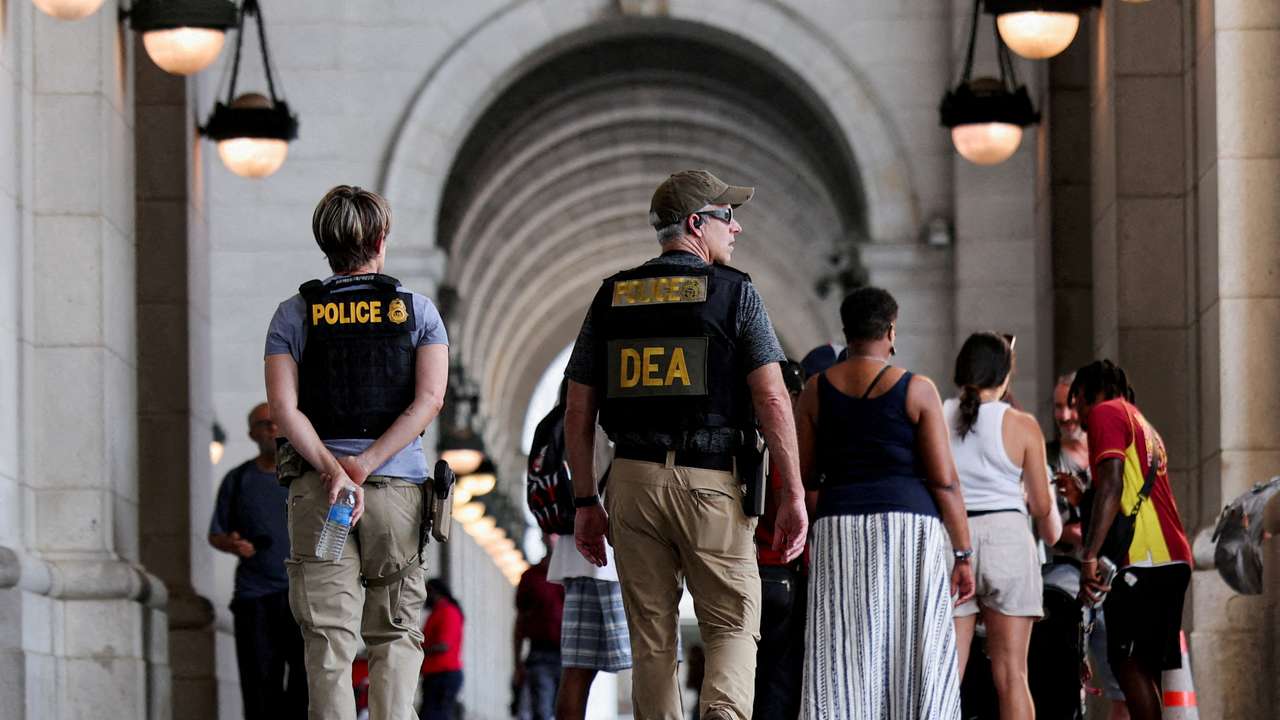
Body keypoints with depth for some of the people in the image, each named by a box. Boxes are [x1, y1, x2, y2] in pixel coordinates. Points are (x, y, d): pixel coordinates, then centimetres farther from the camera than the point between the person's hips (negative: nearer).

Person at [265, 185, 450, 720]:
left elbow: (284, 407, -6)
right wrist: (362, 468, -10)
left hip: (317, 489, 0)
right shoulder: (417, 310, 6)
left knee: (329, 639, -3)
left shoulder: (294, 314, 5)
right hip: (399, 486, 0)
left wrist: (334, 471, -11)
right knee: (396, 634, 7)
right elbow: (428, 401, -6)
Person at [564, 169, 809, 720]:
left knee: (651, 639, 8)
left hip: (633, 478, 3)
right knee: (733, 626, 3)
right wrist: (793, 495, -6)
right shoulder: (734, 292, 0)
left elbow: (578, 411, 9)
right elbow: (772, 400, -8)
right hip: (711, 483, -3)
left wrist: (585, 502, 14)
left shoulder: (611, 298, 11)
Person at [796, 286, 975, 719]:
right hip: (908, 528, -2)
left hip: (839, 533, 2)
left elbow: (802, 476, 5)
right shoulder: (916, 390, -1)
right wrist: (964, 554, 0)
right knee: (911, 663, 2)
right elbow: (944, 481, -4)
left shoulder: (816, 391, 5)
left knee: (841, 664, -1)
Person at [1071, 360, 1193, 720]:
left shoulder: (1106, 413, 0)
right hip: (1172, 560, 9)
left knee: (1129, 664, -12)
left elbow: (1112, 485, -13)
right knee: (1143, 669, 9)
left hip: (1142, 561, -9)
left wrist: (1090, 556, -19)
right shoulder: (1142, 425, 27)